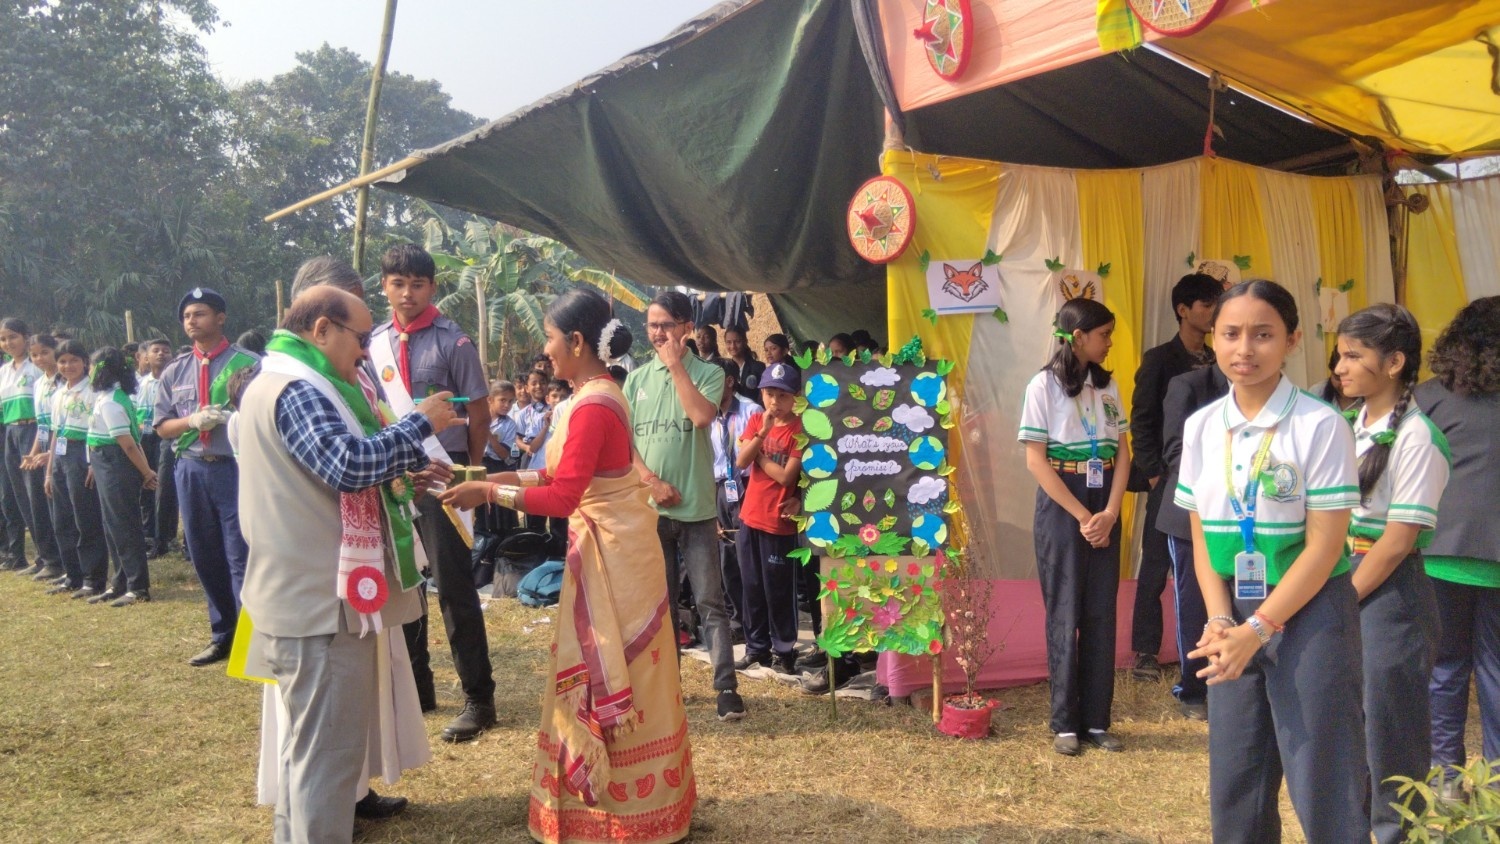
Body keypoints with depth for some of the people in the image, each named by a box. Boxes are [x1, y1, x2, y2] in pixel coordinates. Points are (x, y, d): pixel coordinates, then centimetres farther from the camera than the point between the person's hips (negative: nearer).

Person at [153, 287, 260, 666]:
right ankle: (222, 636, 26)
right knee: (205, 558, 13)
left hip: (236, 468, -6)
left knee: (241, 558, -5)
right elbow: (161, 427, 10)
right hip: (191, 471, 6)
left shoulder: (248, 364, -4)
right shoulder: (175, 371, 12)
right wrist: (193, 421, -9)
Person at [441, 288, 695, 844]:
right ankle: (634, 799, 31)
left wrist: (490, 493, -17)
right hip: (608, 544, 10)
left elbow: (563, 496, -24)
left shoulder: (592, 405, -21)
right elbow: (572, 477, 11)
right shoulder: (597, 395, 10)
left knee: (609, 679, 2)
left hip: (611, 549, -10)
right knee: (612, 676, 18)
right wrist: (510, 477, 7)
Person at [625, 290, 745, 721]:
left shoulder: (708, 373, -1)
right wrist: (651, 481, -9)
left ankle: (727, 686, -1)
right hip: (648, 506, 3)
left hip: (696, 506, -3)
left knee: (710, 601, -3)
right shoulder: (637, 378, 8)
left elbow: (702, 416, -21)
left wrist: (675, 364, -13)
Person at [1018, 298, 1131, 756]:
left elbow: (1123, 452, 6)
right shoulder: (1044, 385, -8)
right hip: (1062, 508, -5)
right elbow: (1036, 461, -11)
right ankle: (1065, 723, 10)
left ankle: (1096, 719, 14)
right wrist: (1082, 516, -13)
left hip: (1105, 510, 5)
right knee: (1065, 614, 1)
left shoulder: (1108, 385, 8)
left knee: (1101, 614, 5)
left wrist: (1109, 513, -8)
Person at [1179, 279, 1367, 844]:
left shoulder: (1320, 426, -12)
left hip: (1310, 614, -4)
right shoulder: (1202, 427, 2)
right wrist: (1220, 621, -8)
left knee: (1323, 785, 0)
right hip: (1236, 618, 5)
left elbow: (1324, 545, -12)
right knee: (1235, 782, 11)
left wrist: (1257, 629, -16)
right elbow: (1201, 536, 5)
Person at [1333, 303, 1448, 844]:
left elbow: (1398, 539, -16)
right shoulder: (1352, 426, 7)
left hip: (1389, 590, -7)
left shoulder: (1414, 438, -15)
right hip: (1342, 577, 7)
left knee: (1388, 720, 4)